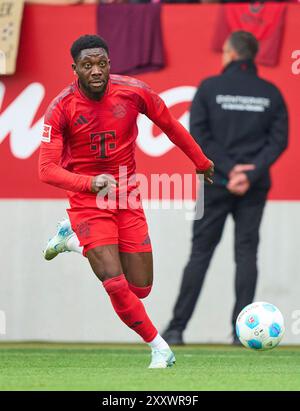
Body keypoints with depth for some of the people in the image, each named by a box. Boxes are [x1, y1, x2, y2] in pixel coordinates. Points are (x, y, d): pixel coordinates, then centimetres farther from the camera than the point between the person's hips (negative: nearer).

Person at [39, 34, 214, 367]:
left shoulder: (134, 92, -9)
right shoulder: (61, 109, -16)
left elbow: (170, 126, 9)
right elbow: (47, 170, -20)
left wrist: (202, 163, 20)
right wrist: (90, 183, -37)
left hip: (127, 199, 3)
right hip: (87, 202, -3)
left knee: (140, 289, 7)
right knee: (114, 283, -18)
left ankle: (74, 239, 32)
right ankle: (159, 348, 3)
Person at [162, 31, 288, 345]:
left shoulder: (210, 88, -3)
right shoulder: (271, 93, 3)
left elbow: (199, 135, -9)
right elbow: (279, 140, -3)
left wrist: (228, 169, -10)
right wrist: (250, 175, -10)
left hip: (215, 184, -1)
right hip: (254, 189, 1)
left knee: (200, 252, 5)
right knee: (246, 254, 5)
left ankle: (177, 328, 4)